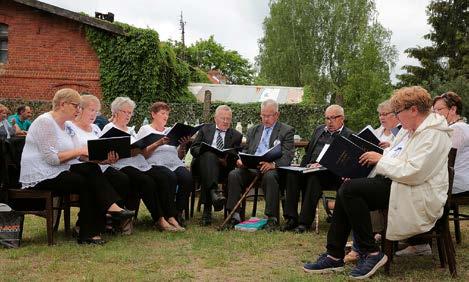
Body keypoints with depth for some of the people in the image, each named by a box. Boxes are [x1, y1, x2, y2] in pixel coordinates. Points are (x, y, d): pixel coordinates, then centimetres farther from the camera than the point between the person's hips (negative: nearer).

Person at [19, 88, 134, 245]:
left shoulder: (65, 125, 15)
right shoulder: (45, 122, -14)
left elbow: (67, 155, 9)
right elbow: (52, 158, -22)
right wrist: (80, 151, -18)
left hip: (59, 170, 8)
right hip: (40, 177, -8)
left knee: (92, 169, -13)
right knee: (86, 182, -20)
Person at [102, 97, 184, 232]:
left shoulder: (131, 130, 29)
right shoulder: (109, 129, 6)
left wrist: (157, 144, 8)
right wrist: (132, 151, -17)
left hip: (141, 165, 7)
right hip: (124, 167, -7)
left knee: (167, 178, -21)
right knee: (147, 181, -34)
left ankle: (170, 217, -26)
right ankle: (159, 220, -26)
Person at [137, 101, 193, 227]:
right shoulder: (145, 130, 14)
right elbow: (142, 154, -1)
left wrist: (183, 146, 2)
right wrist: (157, 143, -14)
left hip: (175, 164, 4)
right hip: (157, 164, -4)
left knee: (188, 178, -29)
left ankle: (179, 212, -15)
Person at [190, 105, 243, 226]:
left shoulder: (236, 135, 20)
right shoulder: (206, 129, 22)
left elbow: (236, 158, 9)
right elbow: (193, 148, 11)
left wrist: (226, 160, -14)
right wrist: (206, 152, -10)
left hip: (222, 167, -1)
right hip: (202, 164, 1)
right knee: (209, 155, -34)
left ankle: (207, 210, -43)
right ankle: (214, 191, -52)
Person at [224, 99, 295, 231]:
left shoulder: (287, 131, 9)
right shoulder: (253, 130, 25)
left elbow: (287, 155, -3)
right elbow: (246, 150, 22)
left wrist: (273, 163, -24)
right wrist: (241, 160, -3)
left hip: (271, 168, -4)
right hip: (251, 167, 4)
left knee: (269, 176, -38)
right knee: (233, 174, -25)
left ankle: (272, 218, -31)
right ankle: (234, 216, -23)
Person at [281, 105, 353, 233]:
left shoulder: (348, 135, 5)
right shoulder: (319, 130, 26)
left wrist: (321, 165, -20)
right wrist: (302, 168, 9)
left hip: (330, 173, -5)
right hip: (310, 168, 6)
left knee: (314, 177, -37)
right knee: (292, 173, -25)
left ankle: (305, 221, -31)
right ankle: (291, 218, -24)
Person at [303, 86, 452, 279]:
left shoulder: (433, 135, -15)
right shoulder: (409, 129, 16)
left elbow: (413, 172, -25)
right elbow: (395, 157, 19)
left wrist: (381, 159, -15)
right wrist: (376, 157, 1)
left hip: (417, 197, -10)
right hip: (394, 183, 10)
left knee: (350, 189, -22)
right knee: (345, 191, -6)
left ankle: (371, 253, -12)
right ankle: (334, 256, -2)